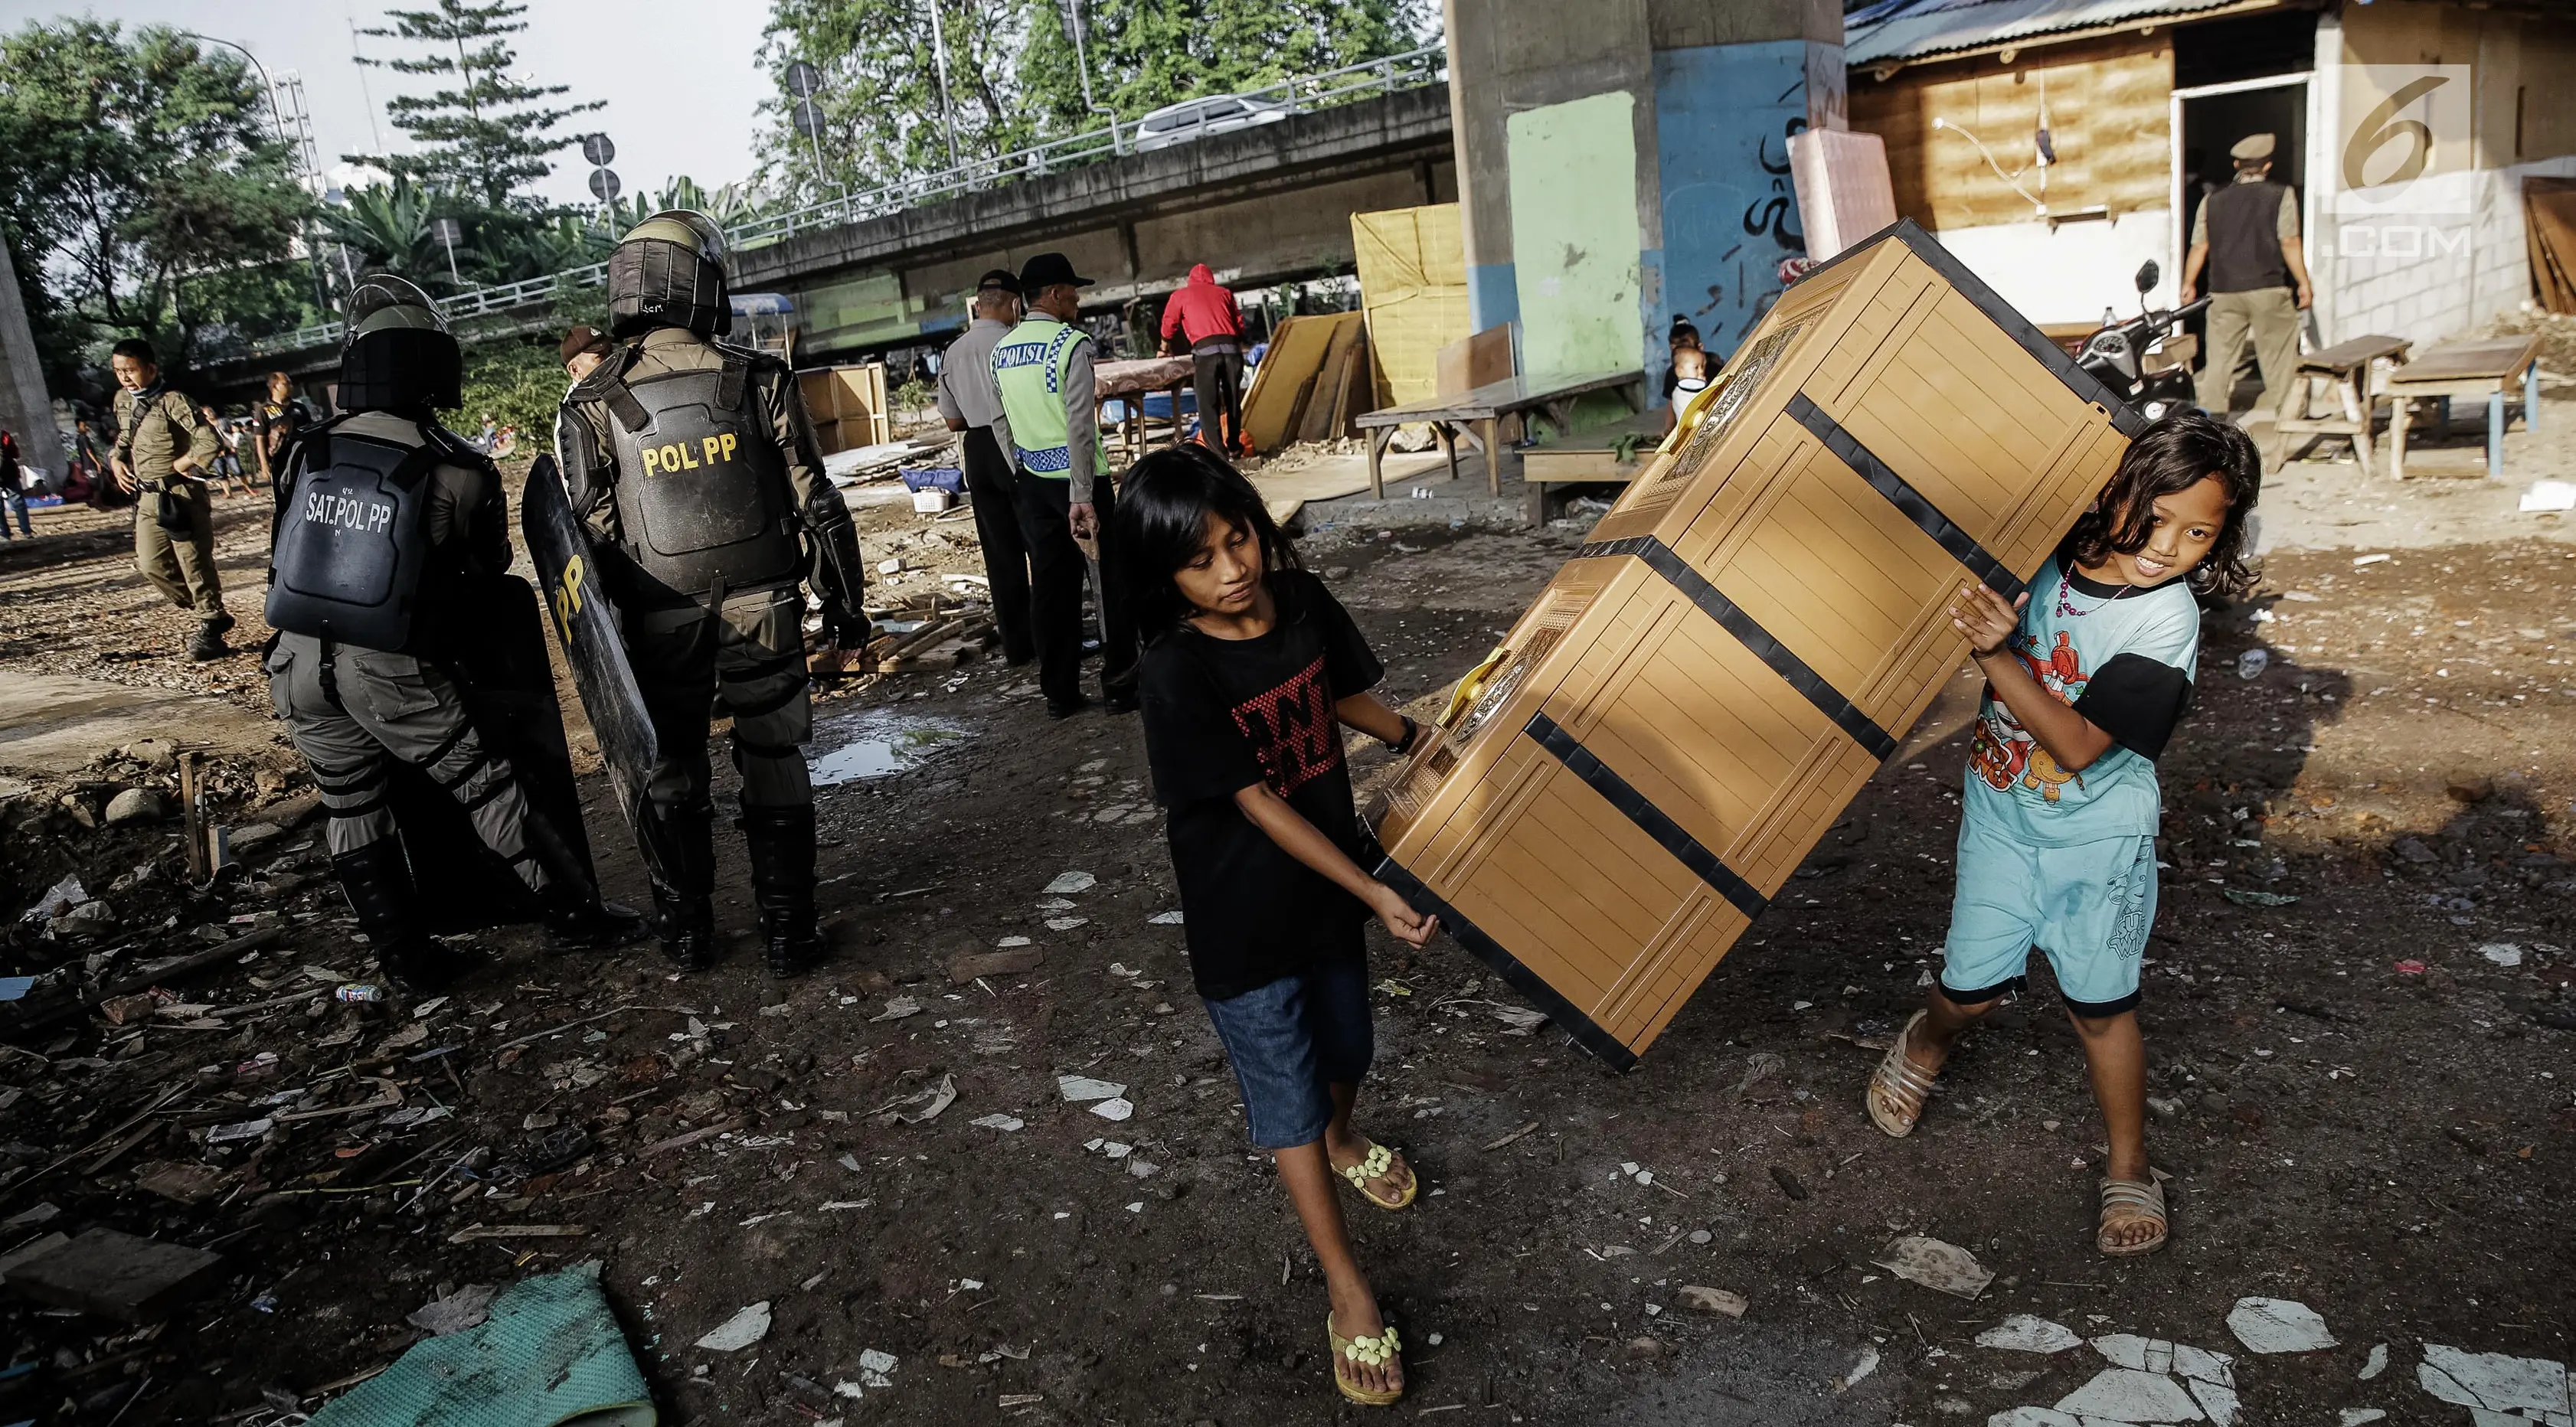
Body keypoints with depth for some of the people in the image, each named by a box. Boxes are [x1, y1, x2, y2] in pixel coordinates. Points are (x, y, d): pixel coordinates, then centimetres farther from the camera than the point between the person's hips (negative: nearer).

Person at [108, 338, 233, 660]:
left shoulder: (172, 402, -15)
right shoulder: (122, 400, 10)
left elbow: (208, 441, -26)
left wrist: (182, 463, -13)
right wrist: (117, 460, 11)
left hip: (181, 495, -8)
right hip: (147, 497, 8)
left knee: (195, 562, -2)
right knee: (151, 563, 6)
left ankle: (210, 628, 9)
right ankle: (210, 613, 20)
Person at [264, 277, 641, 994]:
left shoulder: (306, 452, 0)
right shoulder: (460, 470, -10)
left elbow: (285, 549, 13)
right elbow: (492, 560, 8)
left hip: (300, 663, 4)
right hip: (392, 672, -4)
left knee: (352, 814, 15)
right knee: (488, 789, 9)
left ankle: (407, 960, 23)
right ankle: (573, 911, 19)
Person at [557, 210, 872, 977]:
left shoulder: (593, 404, -5)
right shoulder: (759, 378, -5)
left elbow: (592, 532, -4)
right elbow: (815, 502, -4)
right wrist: (843, 598, 5)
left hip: (661, 624, 0)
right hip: (763, 608, 0)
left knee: (670, 774, 16)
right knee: (774, 767, 11)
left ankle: (688, 931, 25)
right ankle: (787, 929, 15)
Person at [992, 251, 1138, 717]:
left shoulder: (1001, 351, 9)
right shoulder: (1071, 343, -12)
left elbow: (1003, 422, 14)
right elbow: (1080, 425, -19)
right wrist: (1082, 497, -21)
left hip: (1032, 481, 6)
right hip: (1077, 476, -6)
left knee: (1050, 584, 10)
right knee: (1111, 578, 6)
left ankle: (1058, 692, 16)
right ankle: (1120, 684, 11)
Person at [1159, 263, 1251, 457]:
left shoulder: (1181, 295, 21)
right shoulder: (1225, 292, 25)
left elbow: (1169, 323, 26)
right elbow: (1239, 323, 23)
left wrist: (1165, 346, 43)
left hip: (1206, 351, -3)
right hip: (1232, 348, 3)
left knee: (1208, 403, -4)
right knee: (1233, 400, 14)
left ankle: (1217, 451, -14)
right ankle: (1234, 446, 22)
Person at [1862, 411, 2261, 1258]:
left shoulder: (2166, 621, -22)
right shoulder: (2053, 549, -9)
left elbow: (2078, 744, -28)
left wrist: (1994, 653, -37)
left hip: (2094, 833, -3)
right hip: (2000, 810, 3)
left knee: (2100, 1000, 4)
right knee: (1971, 987, 8)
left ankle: (2129, 1168, 24)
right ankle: (1924, 1047, 42)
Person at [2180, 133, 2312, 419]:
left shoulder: (2213, 201, 8)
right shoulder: (2281, 196, -1)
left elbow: (2199, 247, 7)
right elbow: (2290, 243, -6)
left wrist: (2189, 284, 19)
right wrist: (2304, 283, -1)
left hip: (2224, 292, 3)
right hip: (2268, 289, -3)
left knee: (2221, 354, 5)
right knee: (2279, 353, 6)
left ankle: (2208, 413, -1)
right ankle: (2279, 411, 6)